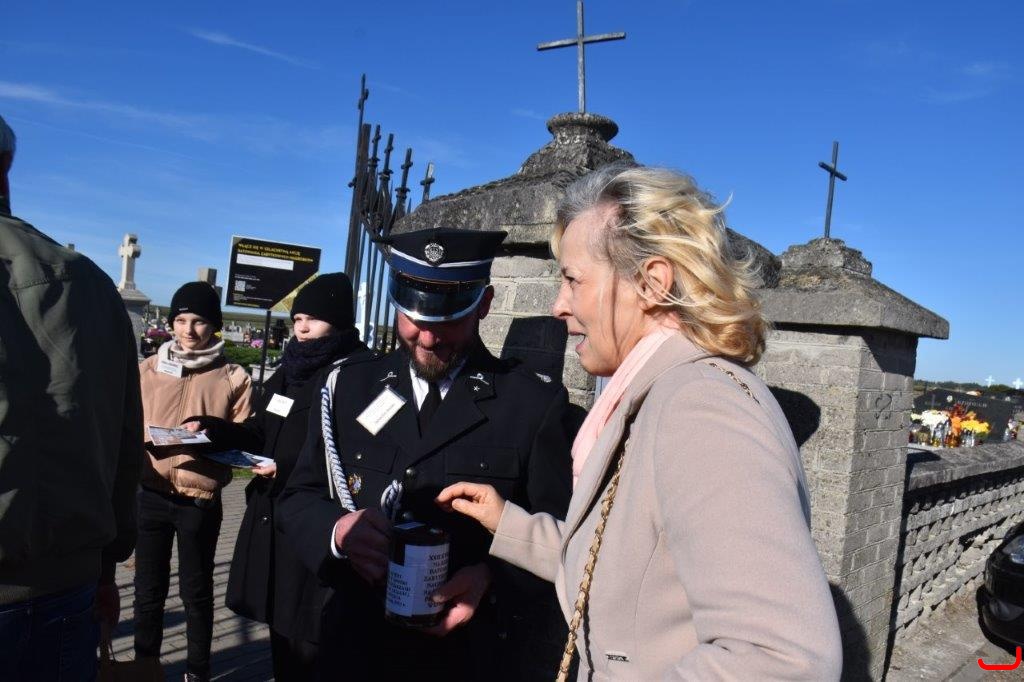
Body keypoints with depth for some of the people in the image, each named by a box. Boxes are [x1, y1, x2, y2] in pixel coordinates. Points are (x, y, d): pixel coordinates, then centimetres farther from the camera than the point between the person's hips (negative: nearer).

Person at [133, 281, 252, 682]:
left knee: (196, 589, 10)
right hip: (151, 495, 2)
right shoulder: (149, 369, 6)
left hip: (201, 501, -2)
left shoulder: (233, 378, -1)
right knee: (148, 587, 13)